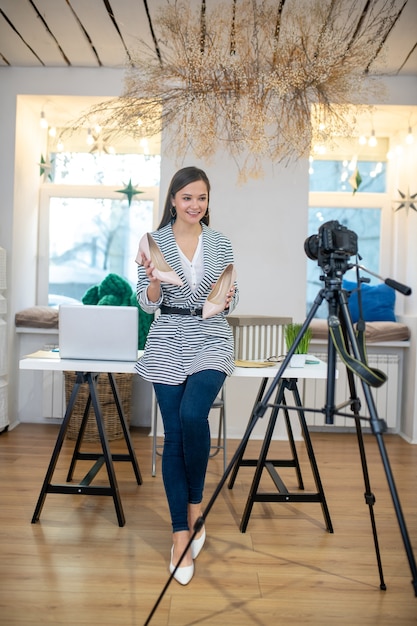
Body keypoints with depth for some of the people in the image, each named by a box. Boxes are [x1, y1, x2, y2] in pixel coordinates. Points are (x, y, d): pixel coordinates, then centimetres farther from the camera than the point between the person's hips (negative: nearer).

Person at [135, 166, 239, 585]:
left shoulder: (221, 243, 7)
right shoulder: (155, 241, 2)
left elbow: (231, 300, 11)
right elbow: (147, 304, 0)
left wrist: (226, 299, -11)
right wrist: (154, 279, -20)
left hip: (211, 341, 0)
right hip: (167, 345, 0)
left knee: (192, 415, -24)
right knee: (173, 435, 1)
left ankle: (195, 505, 2)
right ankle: (182, 533, 12)